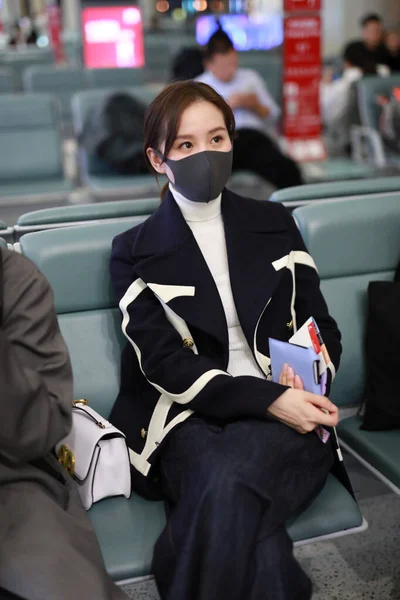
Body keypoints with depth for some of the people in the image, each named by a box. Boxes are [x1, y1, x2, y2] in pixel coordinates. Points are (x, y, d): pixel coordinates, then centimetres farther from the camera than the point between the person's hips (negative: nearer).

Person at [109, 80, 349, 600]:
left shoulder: (275, 225, 13)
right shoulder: (134, 254, 5)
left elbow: (320, 326, 14)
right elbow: (163, 364, -5)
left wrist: (304, 384, -10)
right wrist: (268, 398, -17)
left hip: (285, 413, 1)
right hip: (191, 419, -1)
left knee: (229, 487, -31)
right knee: (232, 499, -33)